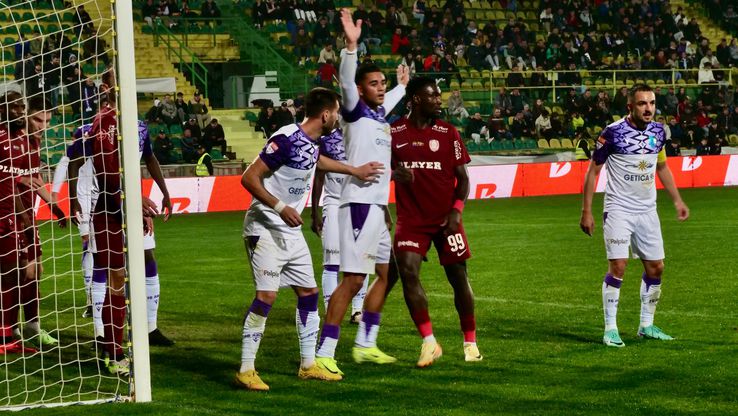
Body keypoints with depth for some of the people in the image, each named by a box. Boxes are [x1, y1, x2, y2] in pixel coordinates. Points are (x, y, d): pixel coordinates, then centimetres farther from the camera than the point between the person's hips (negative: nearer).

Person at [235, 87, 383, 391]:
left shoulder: (311, 142, 8)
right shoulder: (286, 139, -20)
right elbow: (249, 178, -21)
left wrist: (354, 170, 43)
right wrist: (280, 208, -28)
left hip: (291, 231, 10)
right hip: (265, 228, -10)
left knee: (309, 293, 12)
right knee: (266, 295, -15)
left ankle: (308, 365, 22)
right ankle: (245, 371, -10)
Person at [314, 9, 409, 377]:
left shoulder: (381, 113, 15)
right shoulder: (355, 112, -6)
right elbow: (346, 83, -25)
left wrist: (402, 85, 56)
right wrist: (351, 46, -39)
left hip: (380, 205, 9)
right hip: (359, 204, -9)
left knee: (386, 274, 15)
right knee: (352, 279, -14)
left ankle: (365, 344, 25)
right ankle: (324, 353, -14)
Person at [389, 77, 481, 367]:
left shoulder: (448, 133, 2)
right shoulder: (394, 133, 0)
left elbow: (462, 177, 4)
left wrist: (456, 210, -10)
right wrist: (396, 174, -12)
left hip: (446, 218, 1)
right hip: (411, 218, 0)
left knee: (458, 277, 4)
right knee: (407, 272, -17)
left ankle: (470, 342, 19)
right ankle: (429, 343, -9)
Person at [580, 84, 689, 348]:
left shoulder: (658, 131, 4)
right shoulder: (613, 132, -12)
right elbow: (593, 171, -6)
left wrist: (677, 200, 16)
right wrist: (586, 212, -8)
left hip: (647, 211, 6)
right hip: (619, 210, -6)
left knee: (655, 267, 6)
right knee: (618, 267, -13)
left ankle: (646, 326, 20)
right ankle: (610, 329, -4)